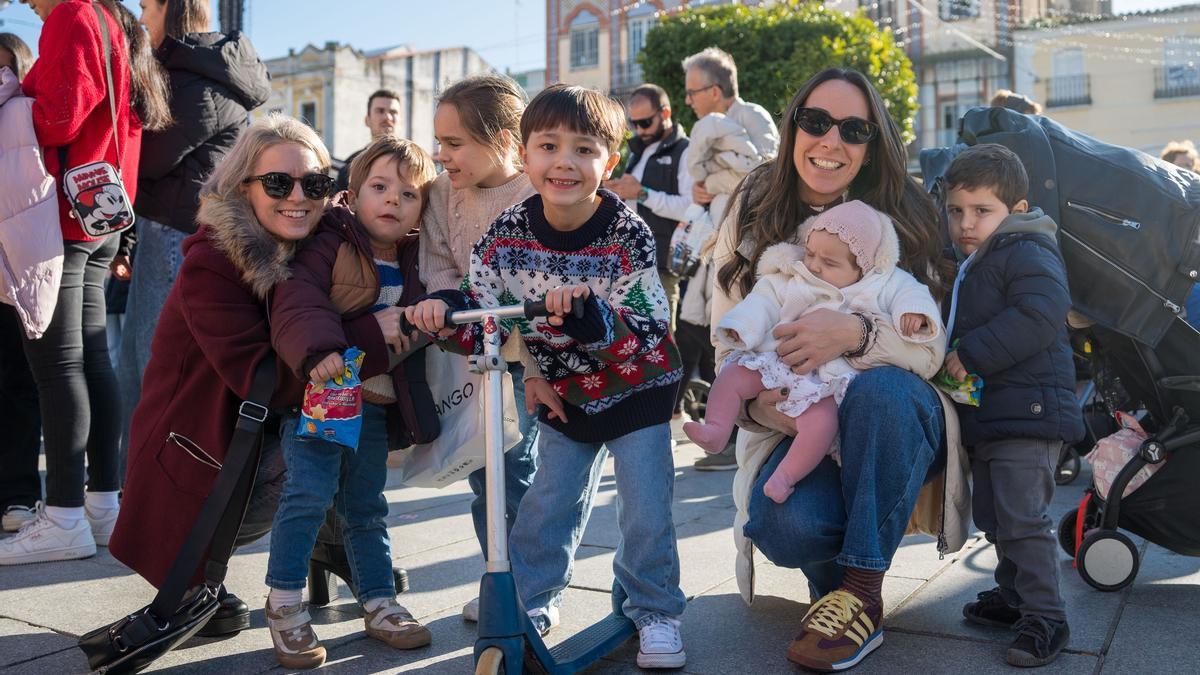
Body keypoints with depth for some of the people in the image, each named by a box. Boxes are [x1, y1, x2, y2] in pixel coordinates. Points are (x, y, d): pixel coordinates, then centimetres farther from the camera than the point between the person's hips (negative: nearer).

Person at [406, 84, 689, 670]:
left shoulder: (628, 236, -22)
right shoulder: (508, 235, -13)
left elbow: (646, 332, -28)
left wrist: (590, 312, -46)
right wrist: (447, 312, -26)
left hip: (637, 388, -2)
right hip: (562, 393, 3)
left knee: (645, 509, 0)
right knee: (547, 504, 8)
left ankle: (654, 611, 21)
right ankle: (532, 601, 30)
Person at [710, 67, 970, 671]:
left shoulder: (900, 218, -2)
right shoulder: (750, 222, 1)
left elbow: (929, 350, -11)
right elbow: (727, 348, -2)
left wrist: (854, 333, -32)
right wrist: (755, 400, -25)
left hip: (887, 419, 0)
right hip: (792, 428, 0)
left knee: (879, 389, -36)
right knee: (784, 523, -32)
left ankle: (861, 596, -20)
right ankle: (831, 572, 6)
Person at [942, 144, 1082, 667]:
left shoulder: (1028, 253, -11)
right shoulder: (969, 267, 19)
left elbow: (1039, 315, -27)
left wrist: (971, 355, -23)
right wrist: (943, 354, 11)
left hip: (1027, 411, -10)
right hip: (984, 415, 10)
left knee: (1023, 520, -10)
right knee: (994, 517, 18)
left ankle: (1045, 618, 0)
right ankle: (1013, 596, 33)